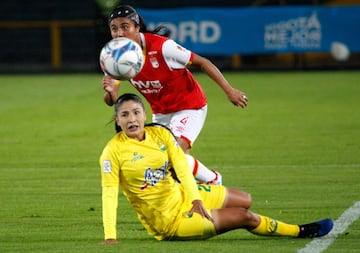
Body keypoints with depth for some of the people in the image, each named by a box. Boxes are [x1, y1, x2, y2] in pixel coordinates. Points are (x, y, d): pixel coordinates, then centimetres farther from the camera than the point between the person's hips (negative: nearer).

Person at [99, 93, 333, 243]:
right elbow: (109, 193, -24)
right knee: (247, 217, -6)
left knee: (245, 200, 21)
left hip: (182, 195, 7)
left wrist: (195, 197, -26)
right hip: (169, 222, -7)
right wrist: (110, 237, -32)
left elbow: (181, 166, -11)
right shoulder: (114, 151, -21)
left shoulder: (160, 133, -5)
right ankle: (300, 231, 14)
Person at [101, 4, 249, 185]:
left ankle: (213, 180, 5)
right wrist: (110, 92, -38)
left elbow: (201, 62, -18)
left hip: (189, 106, -6)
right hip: (160, 112, 6)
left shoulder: (161, 46, -28)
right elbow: (111, 102, -12)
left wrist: (229, 90, -18)